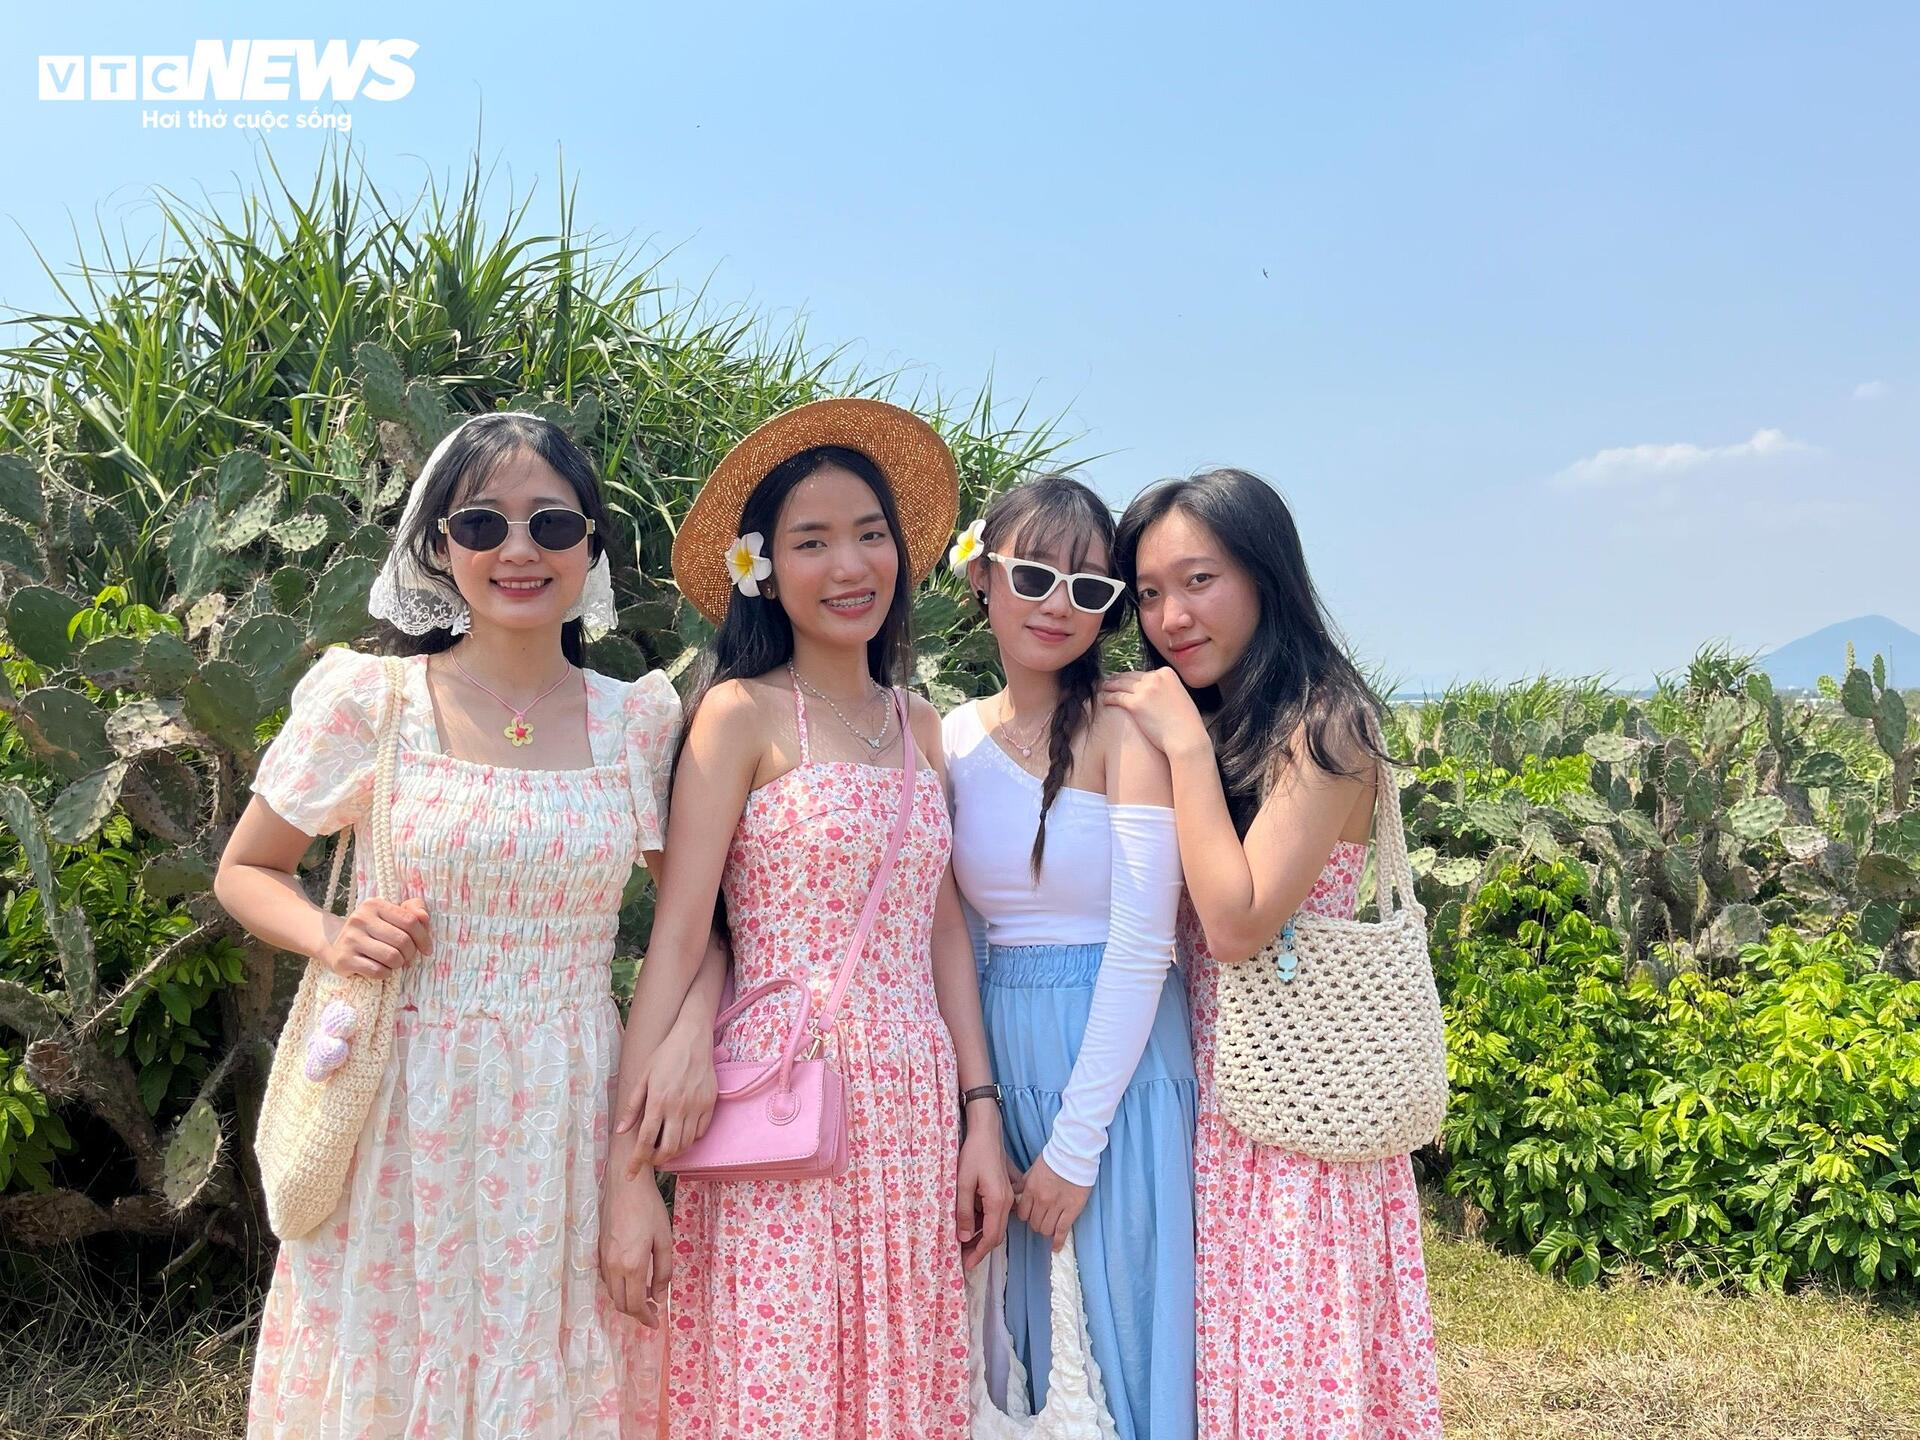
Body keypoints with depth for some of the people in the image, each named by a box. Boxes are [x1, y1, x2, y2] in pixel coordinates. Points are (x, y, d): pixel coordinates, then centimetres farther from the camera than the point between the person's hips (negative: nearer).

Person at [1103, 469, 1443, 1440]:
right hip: (1202, 1086, 7)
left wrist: (1186, 743, -17)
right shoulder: (1205, 724, 9)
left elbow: (1237, 922, -21)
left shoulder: (1324, 723, -13)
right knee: (1211, 1357, 13)